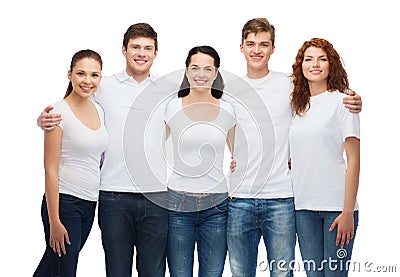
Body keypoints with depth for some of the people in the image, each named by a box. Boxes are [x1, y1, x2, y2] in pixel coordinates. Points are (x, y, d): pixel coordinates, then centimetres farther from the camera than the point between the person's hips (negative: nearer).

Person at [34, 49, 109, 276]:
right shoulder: (59, 112, -11)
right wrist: (54, 221, -16)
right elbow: (51, 170, -13)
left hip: (90, 204, 7)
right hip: (63, 201, -7)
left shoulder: (99, 111, 10)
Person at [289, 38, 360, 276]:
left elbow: (354, 161, -7)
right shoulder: (299, 106, 13)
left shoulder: (342, 101, -3)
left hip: (336, 205, -4)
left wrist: (348, 212, -12)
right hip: (303, 205, 5)